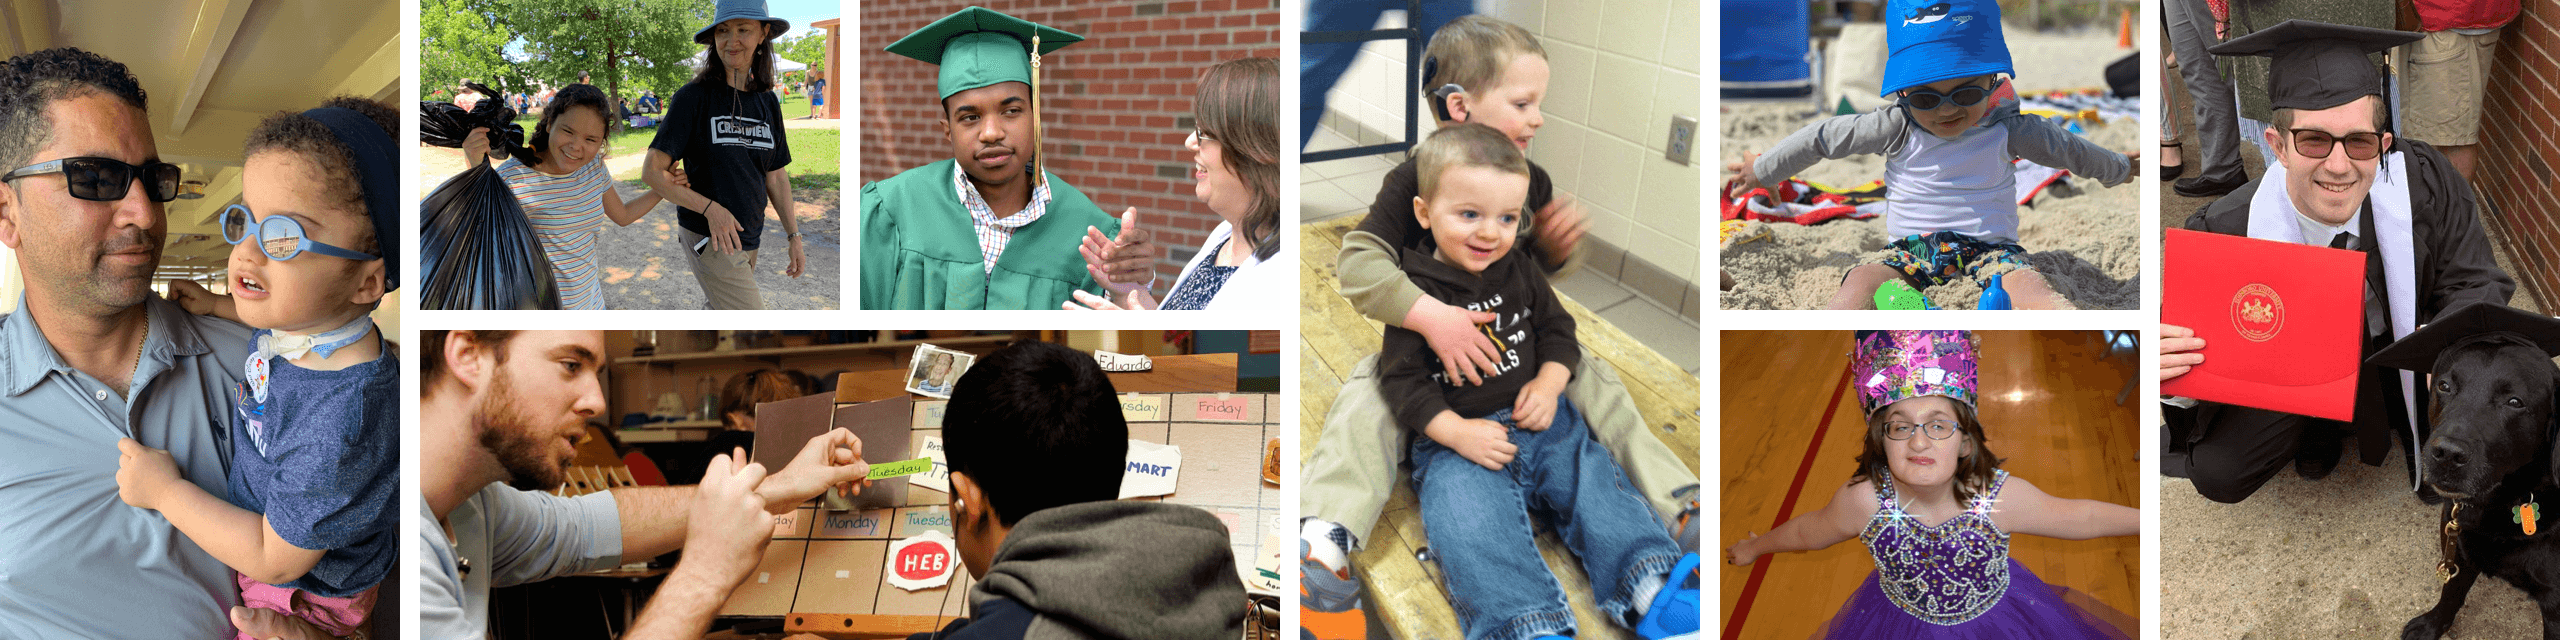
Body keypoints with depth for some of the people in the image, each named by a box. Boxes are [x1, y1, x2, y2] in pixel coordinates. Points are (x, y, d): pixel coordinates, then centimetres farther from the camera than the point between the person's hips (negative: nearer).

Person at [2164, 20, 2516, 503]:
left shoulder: (2424, 183, -24)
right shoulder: (2225, 231, -28)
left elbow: (2476, 287, -14)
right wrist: (2170, 374, -48)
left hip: (2404, 352, 1)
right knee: (2218, 473, -20)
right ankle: (2321, 425, 15)